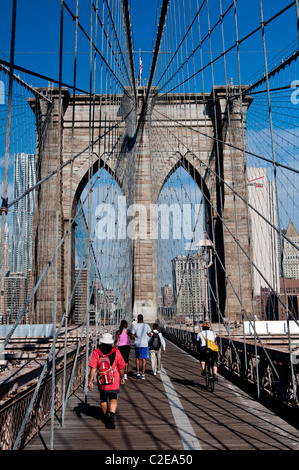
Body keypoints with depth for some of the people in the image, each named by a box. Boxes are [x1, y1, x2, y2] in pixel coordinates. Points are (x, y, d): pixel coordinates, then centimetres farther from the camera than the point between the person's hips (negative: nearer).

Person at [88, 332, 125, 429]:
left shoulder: (96, 352, -5)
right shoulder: (116, 352, -4)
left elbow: (93, 368, -10)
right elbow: (121, 367, 4)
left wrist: (90, 381, -6)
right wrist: (122, 378, 18)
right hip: (114, 381, -1)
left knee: (103, 399, 20)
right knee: (113, 399, 5)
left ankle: (106, 417, 35)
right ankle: (111, 415, -18)